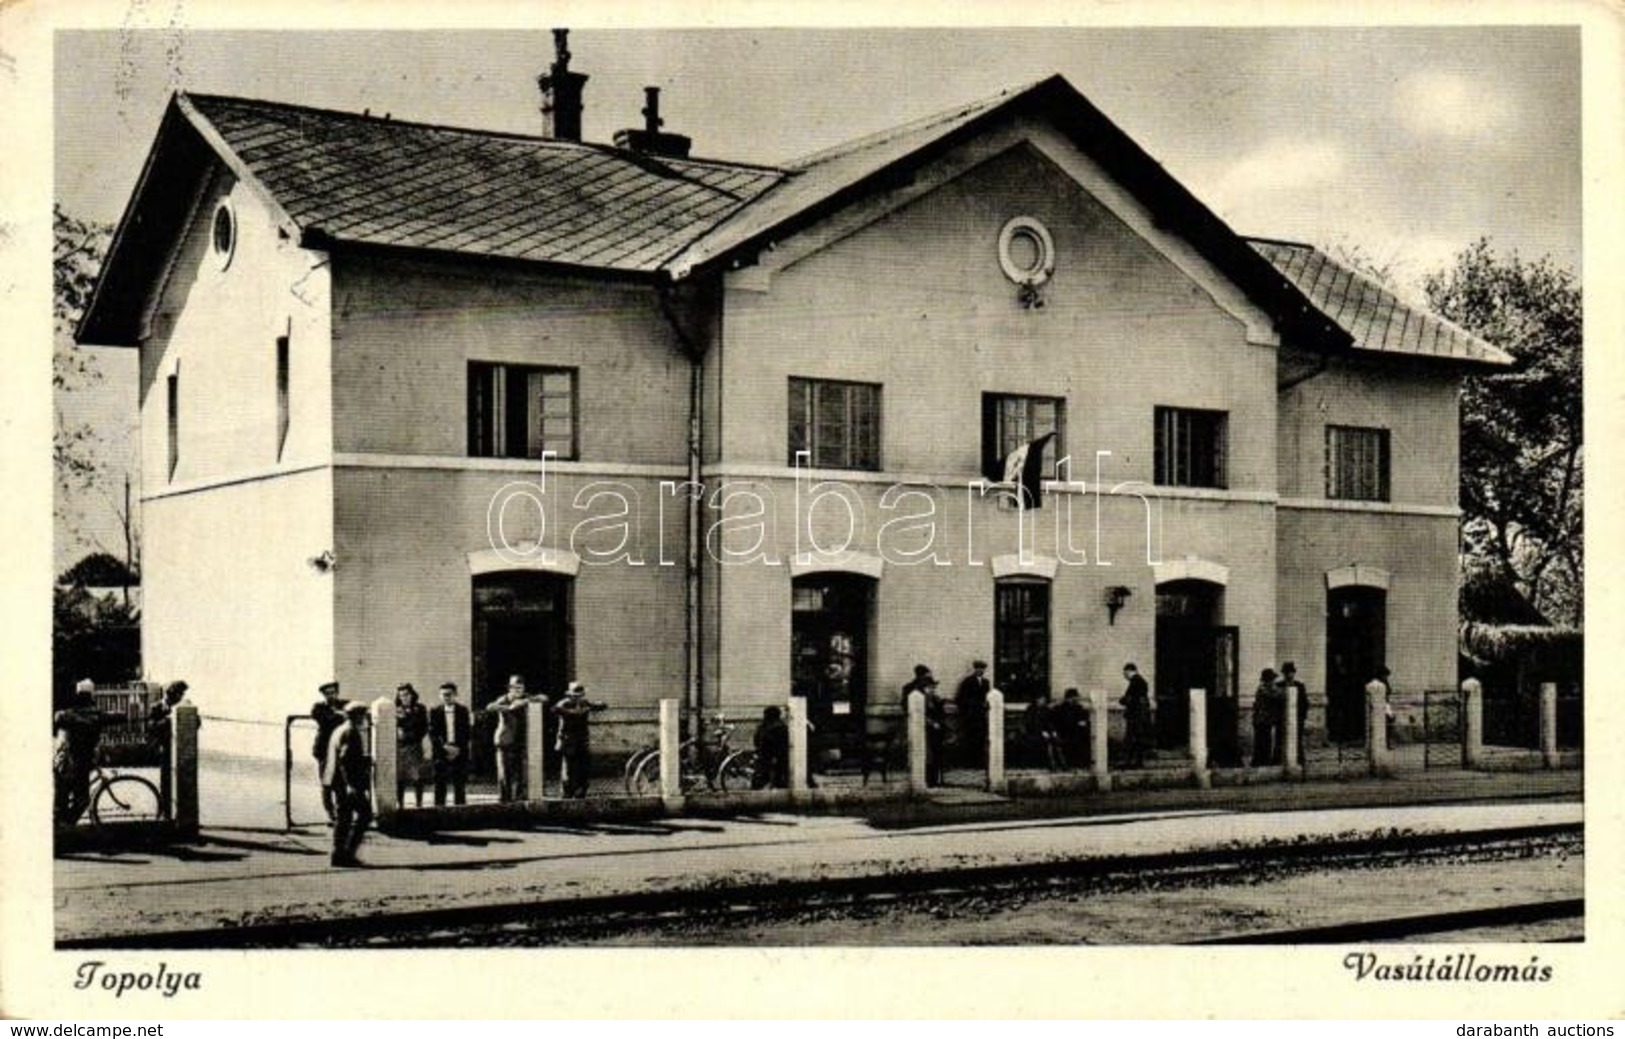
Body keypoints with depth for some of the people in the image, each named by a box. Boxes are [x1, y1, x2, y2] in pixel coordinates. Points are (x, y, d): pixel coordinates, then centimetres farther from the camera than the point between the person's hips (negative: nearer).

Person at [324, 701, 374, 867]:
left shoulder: (339, 731, 18)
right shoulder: (351, 732, -13)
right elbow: (344, 760, -21)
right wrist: (350, 784, -24)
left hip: (338, 783, 10)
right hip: (350, 782, -10)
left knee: (342, 818, 12)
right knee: (364, 814, -5)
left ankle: (339, 854, 12)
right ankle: (348, 852, -7)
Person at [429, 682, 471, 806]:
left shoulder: (463, 711, 6)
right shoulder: (435, 712, 6)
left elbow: (467, 732, 3)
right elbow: (433, 734, 0)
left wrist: (458, 748, -9)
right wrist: (445, 747, -12)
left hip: (459, 753, 0)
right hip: (441, 754, 0)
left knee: (460, 786, -1)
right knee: (440, 786, -4)